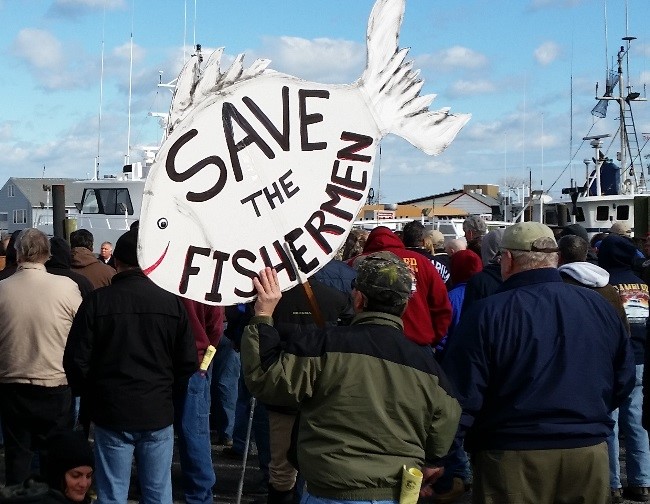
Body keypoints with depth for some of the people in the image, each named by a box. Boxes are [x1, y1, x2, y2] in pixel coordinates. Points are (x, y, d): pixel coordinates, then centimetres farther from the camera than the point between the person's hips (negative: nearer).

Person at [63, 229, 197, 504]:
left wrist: (90, 397, 12)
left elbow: (76, 360, -6)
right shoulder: (172, 302, -5)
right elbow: (188, 362, 0)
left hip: (111, 414, -1)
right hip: (158, 413, 1)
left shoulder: (96, 301, -9)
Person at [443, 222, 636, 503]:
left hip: (513, 458, -4)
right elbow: (625, 380, 11)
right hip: (589, 453, 4)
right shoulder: (599, 306, 2)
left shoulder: (487, 314, -13)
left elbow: (462, 395, -13)